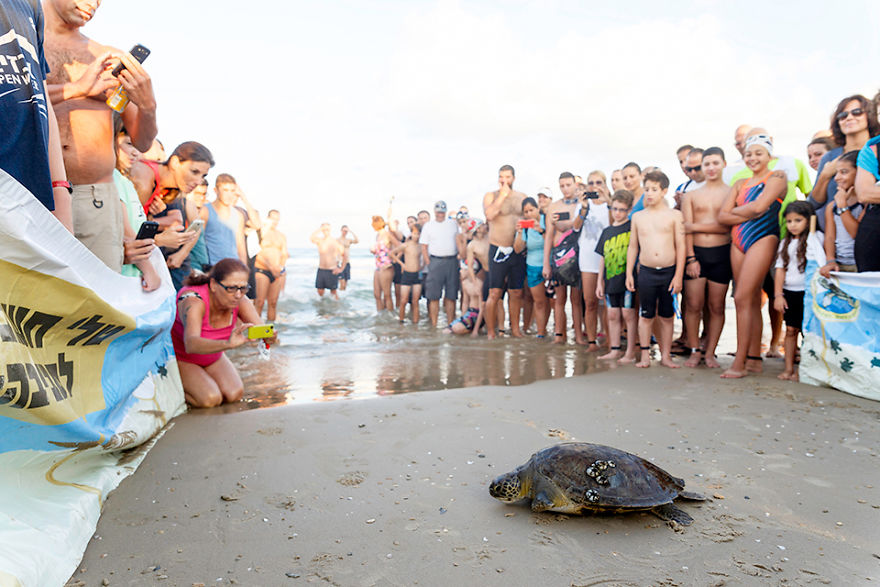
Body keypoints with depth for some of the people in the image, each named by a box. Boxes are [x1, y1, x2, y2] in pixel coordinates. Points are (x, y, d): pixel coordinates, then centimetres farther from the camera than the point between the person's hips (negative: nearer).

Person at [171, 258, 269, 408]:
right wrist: (227, 344, -71)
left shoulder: (240, 301, -20)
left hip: (211, 356, 5)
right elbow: (191, 344, -53)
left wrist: (268, 336, -54)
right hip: (179, 357, -5)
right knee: (210, 399, -22)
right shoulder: (194, 301, -36)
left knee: (234, 394, -12)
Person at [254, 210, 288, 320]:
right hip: (262, 270, -5)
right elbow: (257, 254, -8)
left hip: (278, 272, 5)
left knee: (273, 303, 5)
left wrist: (281, 268, -5)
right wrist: (271, 267, -16)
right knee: (259, 302, -12)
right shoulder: (260, 232, 0)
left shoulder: (282, 235, 16)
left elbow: (284, 254, 14)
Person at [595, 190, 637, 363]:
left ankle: (631, 352, 7)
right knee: (612, 315, 9)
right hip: (610, 280, 5)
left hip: (627, 278, -5)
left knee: (628, 314, -2)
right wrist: (599, 282, 14)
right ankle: (614, 350, 19)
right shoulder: (607, 231, 12)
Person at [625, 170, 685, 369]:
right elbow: (633, 247, 11)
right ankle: (645, 355, 13)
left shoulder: (674, 215, 1)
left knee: (666, 317, 7)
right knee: (646, 316, 4)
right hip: (646, 272, 1)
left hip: (669, 272, -1)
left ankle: (666, 356, 17)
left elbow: (680, 246, -1)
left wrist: (678, 275, -6)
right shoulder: (637, 217, 7)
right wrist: (629, 273, 7)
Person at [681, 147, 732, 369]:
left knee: (716, 306, 4)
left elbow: (729, 226, -8)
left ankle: (710, 353, 12)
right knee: (693, 305, -2)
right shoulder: (691, 195, 11)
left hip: (721, 253, -1)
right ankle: (694, 351, 9)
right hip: (696, 253, 1)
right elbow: (686, 229, 3)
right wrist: (691, 258, -7)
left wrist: (696, 226, -7)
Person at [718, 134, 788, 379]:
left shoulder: (777, 176, 2)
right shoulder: (740, 183, 19)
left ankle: (740, 361, -13)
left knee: (742, 298, -15)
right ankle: (754, 359, 9)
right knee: (752, 300, 6)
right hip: (738, 241, 6)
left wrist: (735, 211, 3)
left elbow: (759, 207, -13)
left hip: (763, 239, -6)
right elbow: (722, 217, 8)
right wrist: (749, 213, -5)